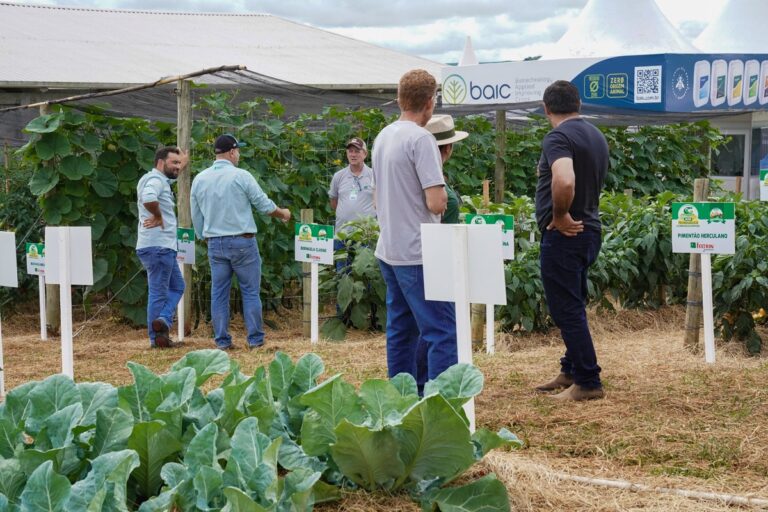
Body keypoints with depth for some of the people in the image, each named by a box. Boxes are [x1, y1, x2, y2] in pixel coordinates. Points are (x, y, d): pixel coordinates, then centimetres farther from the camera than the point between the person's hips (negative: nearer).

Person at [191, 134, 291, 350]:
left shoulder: (199, 179, 4)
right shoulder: (241, 176, -10)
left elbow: (196, 217, 11)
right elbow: (264, 204, -3)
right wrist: (283, 214, 17)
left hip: (215, 243, 4)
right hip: (242, 241, -4)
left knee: (219, 293, 8)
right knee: (250, 291, 4)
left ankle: (222, 340, 9)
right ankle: (255, 338, 6)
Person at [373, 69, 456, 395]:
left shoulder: (382, 137, 12)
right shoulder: (421, 139, -15)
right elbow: (436, 203, -20)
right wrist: (441, 194, 1)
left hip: (388, 251, 9)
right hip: (418, 253, -9)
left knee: (400, 330, 14)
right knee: (441, 331, -7)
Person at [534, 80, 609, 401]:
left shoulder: (558, 138, -17)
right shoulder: (596, 136, 12)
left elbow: (564, 181, -35)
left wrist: (560, 216, -21)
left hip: (564, 236, -9)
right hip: (588, 230, 9)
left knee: (567, 310, -2)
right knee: (573, 307, 20)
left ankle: (588, 383, 1)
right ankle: (571, 372, 30)